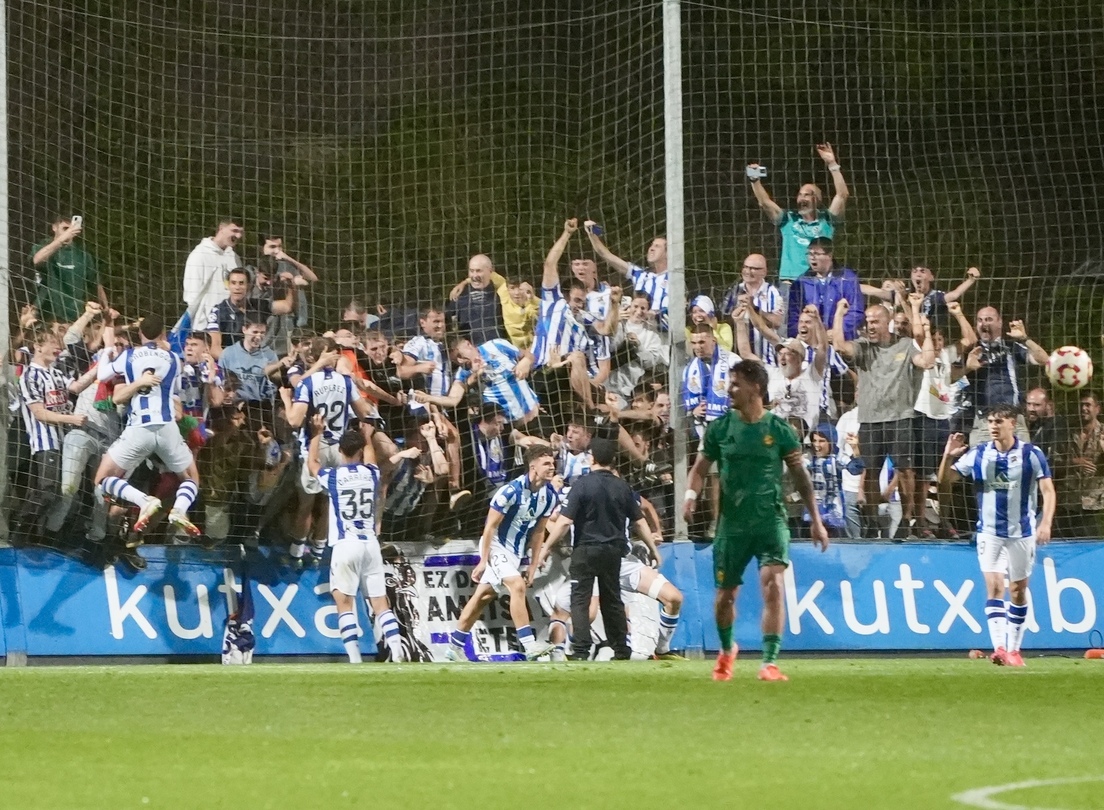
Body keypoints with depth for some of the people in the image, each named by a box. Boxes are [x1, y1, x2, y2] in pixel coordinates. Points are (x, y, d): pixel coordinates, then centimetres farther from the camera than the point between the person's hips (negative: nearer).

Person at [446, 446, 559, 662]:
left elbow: (538, 531, 9)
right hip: (496, 546, -7)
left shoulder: (550, 496, -2)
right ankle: (529, 645, -24)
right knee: (517, 586, -22)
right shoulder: (512, 491, -23)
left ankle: (455, 645, 18)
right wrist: (484, 561, -18)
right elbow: (490, 526, -18)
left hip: (516, 550, 7)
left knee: (483, 596, 11)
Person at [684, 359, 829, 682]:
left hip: (770, 521, -2)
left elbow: (800, 476, 5)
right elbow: (700, 468, 7)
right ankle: (726, 650, 39)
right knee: (725, 595, 11)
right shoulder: (720, 428, 3)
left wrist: (815, 520, 3)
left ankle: (770, 662, -18)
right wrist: (691, 493, -16)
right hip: (732, 523, 2)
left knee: (773, 586, -19)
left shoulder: (779, 430, -2)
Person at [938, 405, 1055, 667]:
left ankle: (1014, 649, 18)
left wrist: (1046, 523, -22)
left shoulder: (1032, 454, -6)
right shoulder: (977, 454, -1)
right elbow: (944, 481, 2)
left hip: (1022, 533, 0)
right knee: (994, 587, -13)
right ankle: (999, 648, -24)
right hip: (990, 533, 0)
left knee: (1018, 591, 7)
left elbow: (1048, 491, -8)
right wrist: (948, 457, -17)